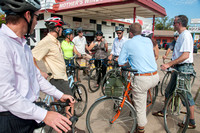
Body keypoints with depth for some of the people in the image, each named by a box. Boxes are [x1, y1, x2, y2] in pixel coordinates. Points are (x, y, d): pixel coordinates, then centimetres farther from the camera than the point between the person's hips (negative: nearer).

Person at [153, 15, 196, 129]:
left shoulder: (186, 35, -16)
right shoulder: (182, 35, 15)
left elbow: (185, 55, -25)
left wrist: (169, 64, -27)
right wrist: (171, 64, 24)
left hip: (184, 68, -10)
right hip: (179, 68, 10)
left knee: (186, 95, 0)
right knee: (169, 90, 15)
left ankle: (192, 122, 15)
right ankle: (164, 112, 31)